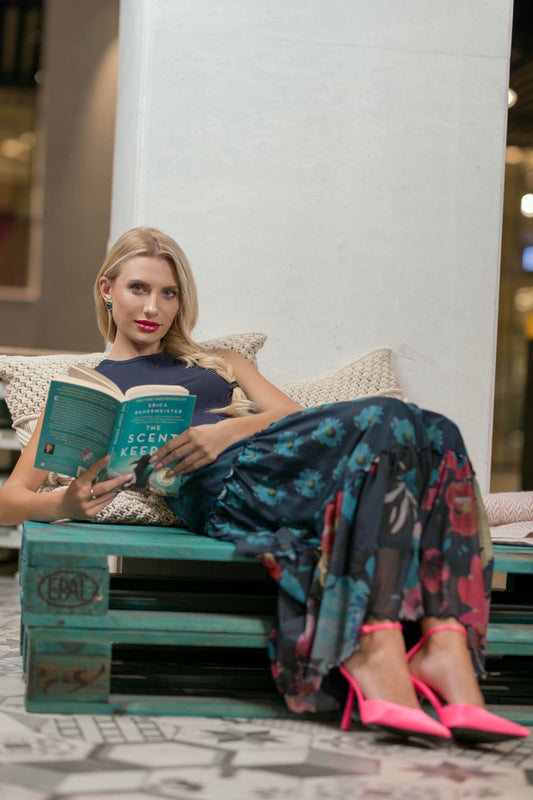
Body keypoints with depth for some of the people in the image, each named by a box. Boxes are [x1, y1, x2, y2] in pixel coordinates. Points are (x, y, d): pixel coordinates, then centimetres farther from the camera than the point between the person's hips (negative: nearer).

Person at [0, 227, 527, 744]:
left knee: (429, 434, -25)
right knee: (385, 421, -29)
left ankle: (447, 642, -42)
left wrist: (231, 429, -8)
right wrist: (65, 504, -11)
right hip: (216, 489, -5)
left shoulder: (221, 363, 36)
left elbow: (297, 417, 15)